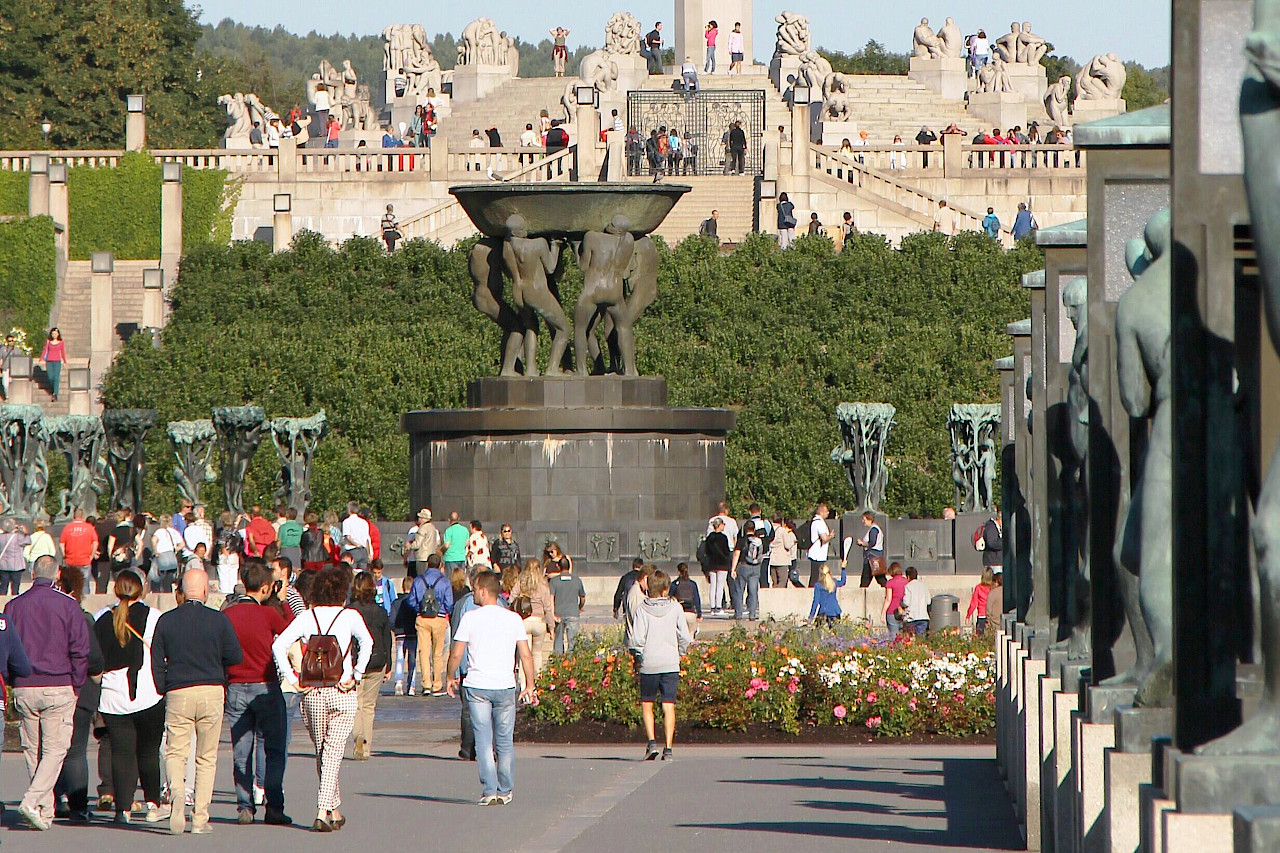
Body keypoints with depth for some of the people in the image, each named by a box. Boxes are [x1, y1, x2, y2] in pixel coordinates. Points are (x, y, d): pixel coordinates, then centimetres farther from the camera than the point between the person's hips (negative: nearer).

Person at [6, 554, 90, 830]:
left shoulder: (13, 606, 4)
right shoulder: (67, 605, -4)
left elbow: (5, 648, 7)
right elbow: (80, 650, -6)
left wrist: (13, 683, 15)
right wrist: (76, 685, 5)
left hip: (24, 689, 3)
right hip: (59, 688, -3)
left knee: (32, 750, 11)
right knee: (55, 749, 1)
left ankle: (45, 811, 13)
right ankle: (32, 801, -17)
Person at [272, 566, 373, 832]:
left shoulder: (307, 617, 4)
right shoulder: (349, 616, -2)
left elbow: (279, 645, -8)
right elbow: (366, 642, -20)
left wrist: (293, 678, -5)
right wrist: (355, 677, -14)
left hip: (312, 693, 2)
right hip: (342, 691, -2)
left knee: (322, 752, 17)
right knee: (333, 753, -1)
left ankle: (335, 810, 24)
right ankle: (323, 812, -13)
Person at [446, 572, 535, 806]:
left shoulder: (470, 618, -5)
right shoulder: (513, 619, 3)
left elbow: (456, 654, -4)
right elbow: (526, 655, 2)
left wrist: (451, 677, 12)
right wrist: (529, 685, 11)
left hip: (477, 687, -2)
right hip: (505, 687, 2)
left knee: (484, 741, -1)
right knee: (505, 741, 12)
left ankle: (489, 791, -8)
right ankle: (505, 791, 17)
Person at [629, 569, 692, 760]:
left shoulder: (643, 609, -4)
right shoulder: (675, 608, -1)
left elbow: (637, 638, -8)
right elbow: (685, 637, 0)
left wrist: (637, 656, 10)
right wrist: (681, 652, 19)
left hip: (649, 664, -1)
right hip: (671, 664, 1)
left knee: (647, 703, 13)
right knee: (669, 706, 2)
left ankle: (652, 741, -3)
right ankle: (668, 748, -4)